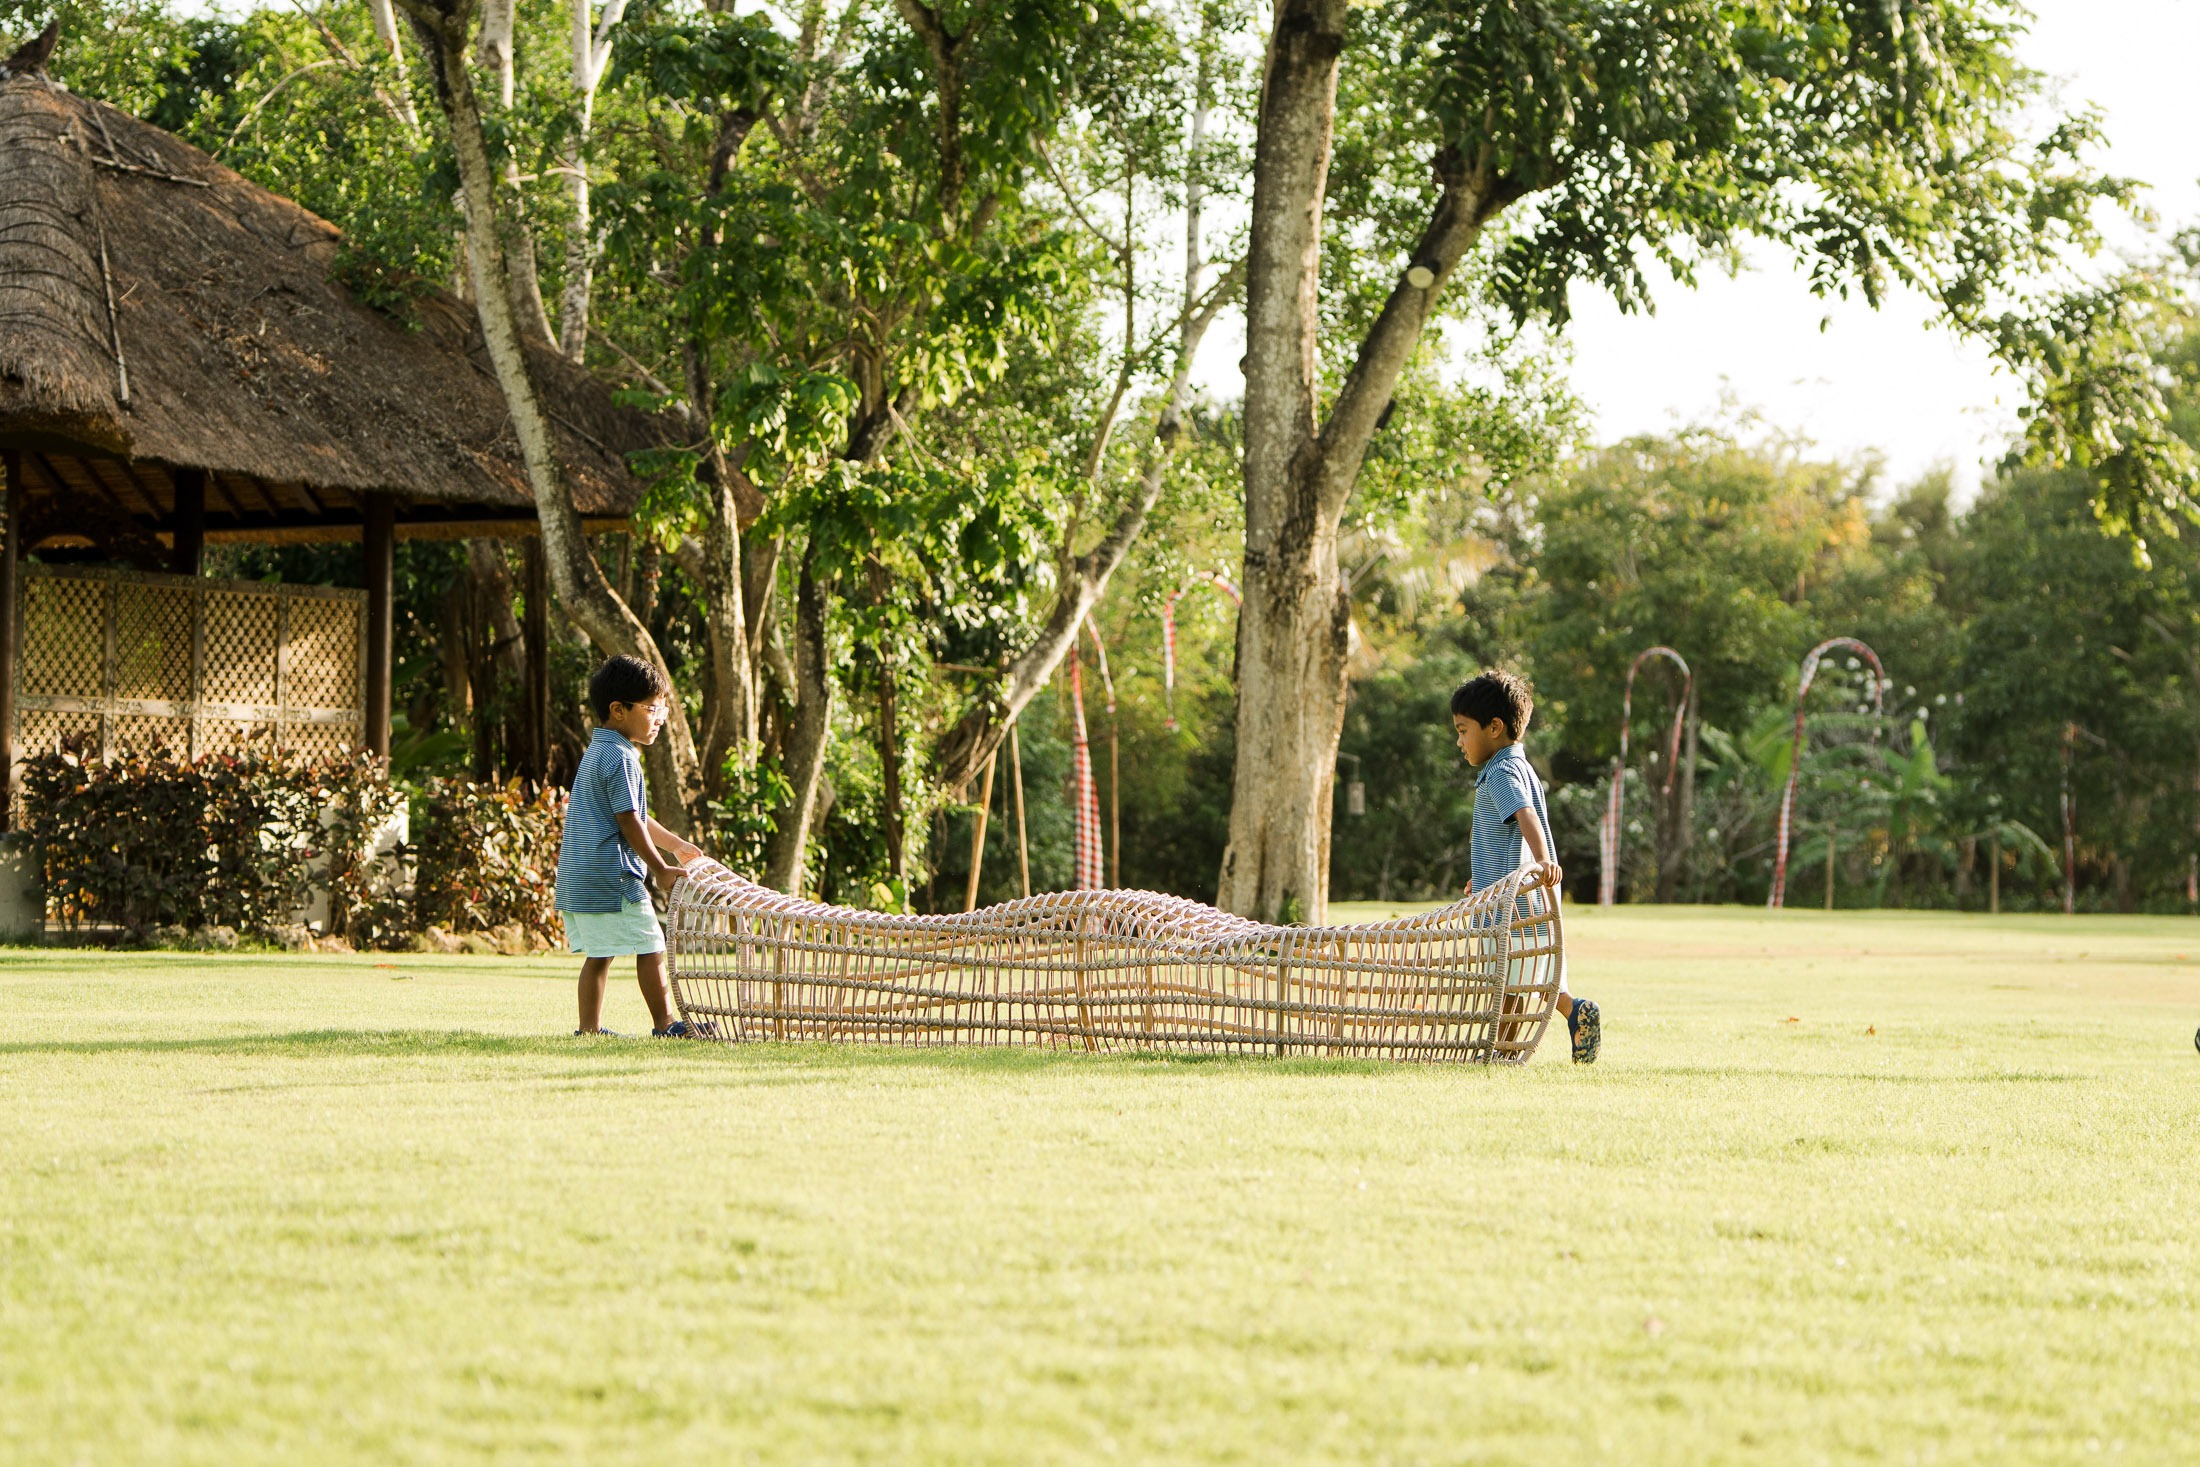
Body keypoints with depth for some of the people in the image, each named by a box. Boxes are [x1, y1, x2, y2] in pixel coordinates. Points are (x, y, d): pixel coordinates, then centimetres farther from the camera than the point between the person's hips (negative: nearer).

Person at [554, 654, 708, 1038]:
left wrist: (676, 844, 29)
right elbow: (629, 822, -17)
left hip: (579, 877, 10)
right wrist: (661, 869, -10)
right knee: (650, 948, -3)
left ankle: (589, 1027, 11)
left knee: (598, 954, 11)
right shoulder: (620, 759, -14)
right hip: (612, 876, -10)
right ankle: (665, 1025, 0)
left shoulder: (597, 753, 19)